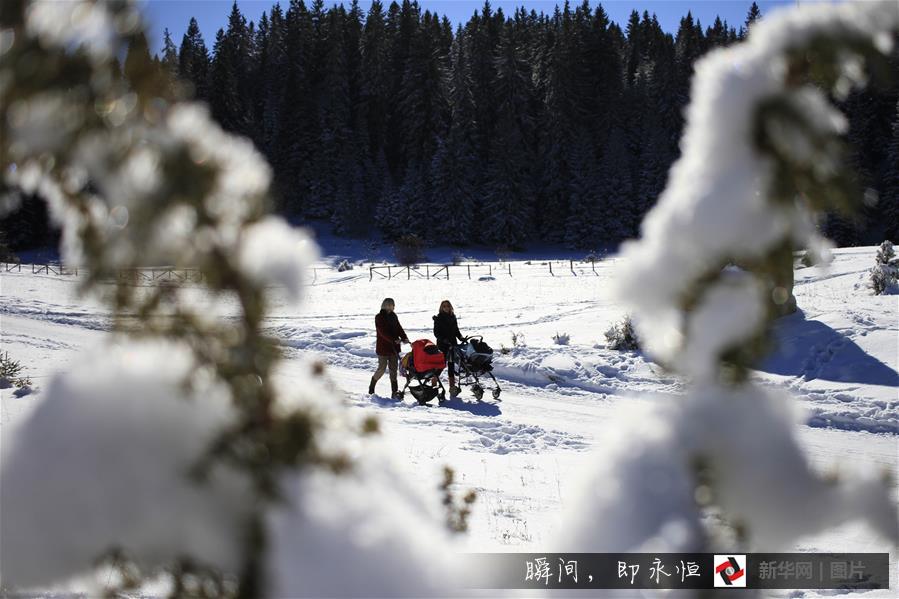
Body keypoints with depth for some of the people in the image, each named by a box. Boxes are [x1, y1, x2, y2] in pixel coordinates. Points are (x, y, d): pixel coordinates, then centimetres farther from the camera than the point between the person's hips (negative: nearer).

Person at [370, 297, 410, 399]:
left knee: (393, 369, 1)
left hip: (394, 347, 5)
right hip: (383, 347, -5)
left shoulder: (393, 316, 12)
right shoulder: (379, 317, -8)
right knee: (382, 368, -2)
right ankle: (371, 387, 21)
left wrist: (404, 338, -10)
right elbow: (383, 332, -18)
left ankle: (394, 392, -2)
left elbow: (399, 328, 9)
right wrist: (394, 340, -27)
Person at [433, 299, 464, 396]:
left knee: (451, 364, 7)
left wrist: (461, 338, 3)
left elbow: (456, 330, 18)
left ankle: (452, 386, 9)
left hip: (452, 344, 5)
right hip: (442, 344, -5)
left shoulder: (453, 317, 12)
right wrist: (444, 339, -20)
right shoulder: (438, 318, -2)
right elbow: (436, 333, -7)